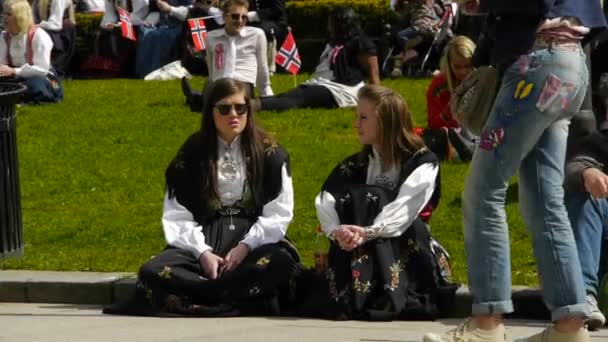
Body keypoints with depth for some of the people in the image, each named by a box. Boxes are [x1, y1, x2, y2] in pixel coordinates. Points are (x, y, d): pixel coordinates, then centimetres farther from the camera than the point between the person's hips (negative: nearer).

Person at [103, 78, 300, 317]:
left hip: (253, 239, -1)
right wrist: (202, 252, -13)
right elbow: (177, 215, 4)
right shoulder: (193, 154, 10)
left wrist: (246, 246, -15)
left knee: (280, 261, -38)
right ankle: (249, 299, -35)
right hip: (201, 241, 1)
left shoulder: (269, 153, 8)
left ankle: (190, 298, -35)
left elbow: (279, 213, 0)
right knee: (152, 272, -29)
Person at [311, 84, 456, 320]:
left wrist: (367, 233, -35)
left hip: (404, 247, -3)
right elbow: (325, 202, -3)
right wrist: (336, 231, -27)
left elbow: (405, 208, -17)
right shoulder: (353, 166, 16)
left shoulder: (423, 162, 2)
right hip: (357, 252, 3)